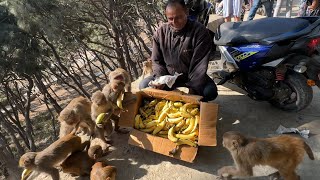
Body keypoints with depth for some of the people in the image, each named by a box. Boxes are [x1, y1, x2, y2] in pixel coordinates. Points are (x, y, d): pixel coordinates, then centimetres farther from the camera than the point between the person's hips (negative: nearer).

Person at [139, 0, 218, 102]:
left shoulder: (200, 32, -16)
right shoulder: (161, 32, -4)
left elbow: (200, 64, -20)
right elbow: (156, 61, 2)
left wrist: (192, 89, -30)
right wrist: (160, 78, -17)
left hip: (191, 78, -2)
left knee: (210, 91, -30)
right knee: (144, 85, -18)